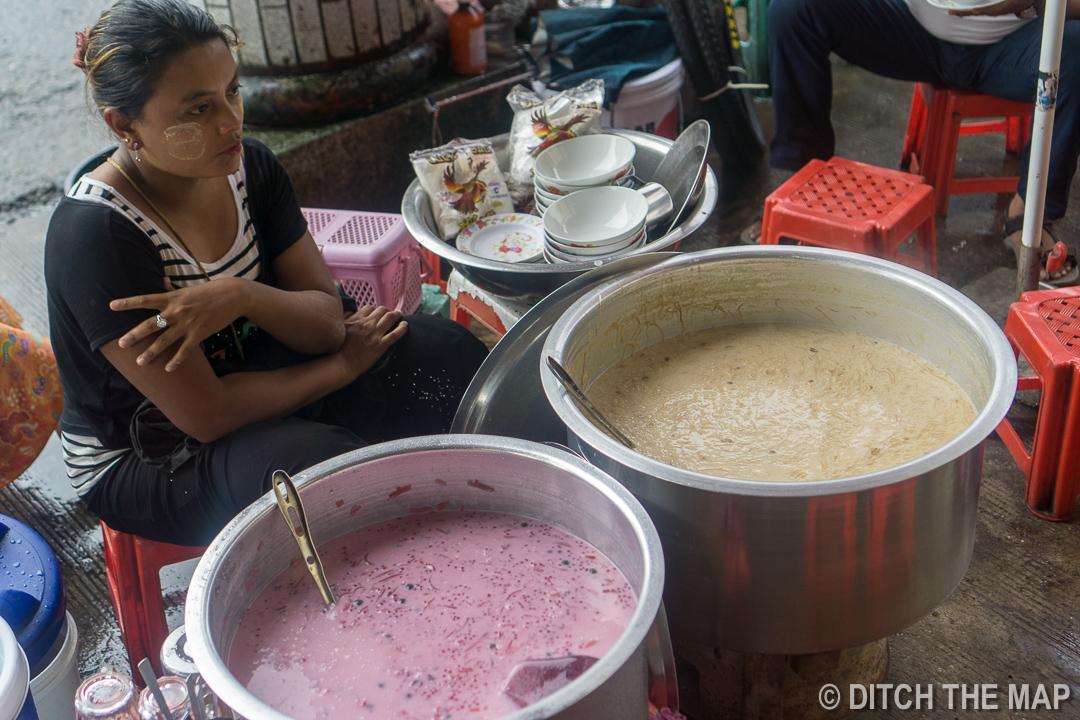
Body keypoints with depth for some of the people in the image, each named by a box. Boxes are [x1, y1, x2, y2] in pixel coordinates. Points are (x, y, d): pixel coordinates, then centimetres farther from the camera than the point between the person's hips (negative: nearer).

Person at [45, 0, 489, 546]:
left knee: (446, 354, -10)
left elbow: (327, 321, -8)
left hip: (253, 382, 7)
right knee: (317, 463, -35)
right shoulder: (95, 235, -27)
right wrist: (343, 363, -16)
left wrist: (244, 296, -30)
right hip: (140, 462, -6)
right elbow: (206, 415, -26)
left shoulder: (249, 168, -6)